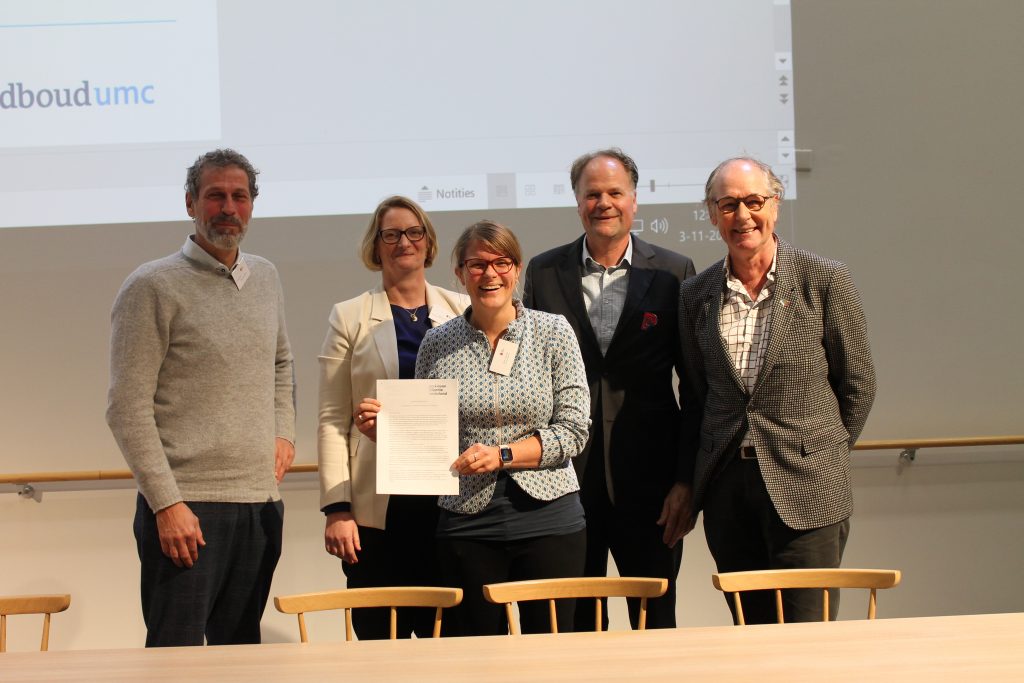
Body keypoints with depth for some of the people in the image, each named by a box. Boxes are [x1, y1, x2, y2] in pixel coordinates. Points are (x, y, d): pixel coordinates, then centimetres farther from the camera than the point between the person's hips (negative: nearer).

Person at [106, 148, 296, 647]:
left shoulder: (265, 278, 14)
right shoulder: (153, 287, -6)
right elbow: (128, 408, -10)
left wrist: (284, 433, 13)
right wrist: (166, 502, -16)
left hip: (261, 502, 6)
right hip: (185, 506, -6)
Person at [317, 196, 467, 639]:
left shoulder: (461, 312, 10)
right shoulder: (349, 318, 5)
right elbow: (332, 420, 1)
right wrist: (336, 509, -7)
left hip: (449, 502, 2)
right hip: (377, 508, -2)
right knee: (382, 638, 0)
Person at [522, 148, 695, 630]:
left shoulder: (673, 273, 2)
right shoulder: (544, 273, 7)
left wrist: (687, 480, -4)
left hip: (647, 479, -1)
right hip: (565, 477, 1)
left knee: (656, 621, 5)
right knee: (574, 625, 7)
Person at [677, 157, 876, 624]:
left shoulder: (824, 281, -3)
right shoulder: (696, 295, 8)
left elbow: (857, 382, 4)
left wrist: (823, 457, 6)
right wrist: (688, 479, 11)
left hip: (806, 489, -3)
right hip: (726, 487, 3)